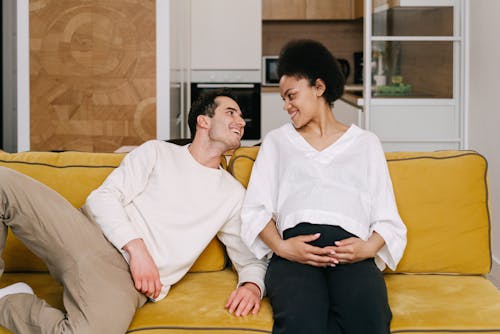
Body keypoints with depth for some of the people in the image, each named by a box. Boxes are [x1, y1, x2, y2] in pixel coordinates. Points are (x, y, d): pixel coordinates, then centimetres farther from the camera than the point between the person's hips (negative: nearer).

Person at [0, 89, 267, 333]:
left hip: (126, 275, 0)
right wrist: (135, 246, -14)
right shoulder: (157, 152, 15)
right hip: (88, 233, 1)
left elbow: (251, 258, 20)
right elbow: (103, 197, 4)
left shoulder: (233, 195, 18)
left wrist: (251, 286, -6)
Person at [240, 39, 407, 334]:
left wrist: (369, 247, -8)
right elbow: (256, 209, 14)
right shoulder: (276, 141, 27)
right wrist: (281, 246, -7)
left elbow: (387, 217, 15)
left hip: (351, 249, 0)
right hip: (295, 248, 0)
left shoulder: (366, 143, 25)